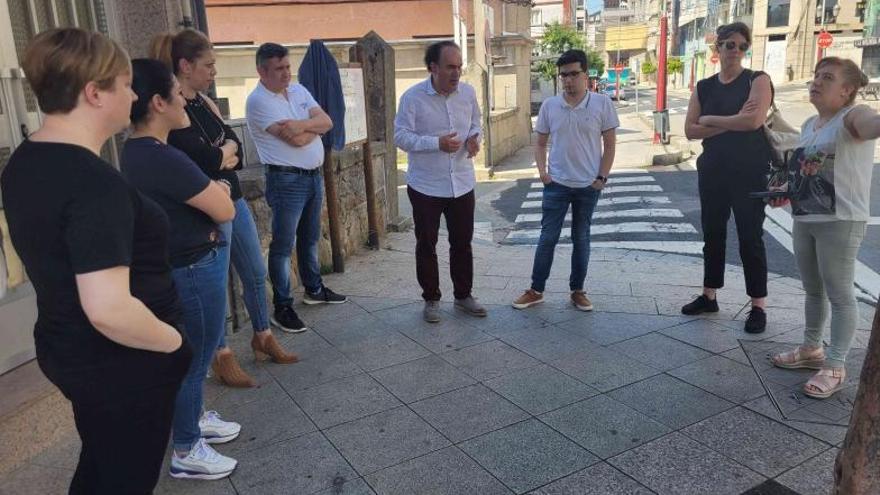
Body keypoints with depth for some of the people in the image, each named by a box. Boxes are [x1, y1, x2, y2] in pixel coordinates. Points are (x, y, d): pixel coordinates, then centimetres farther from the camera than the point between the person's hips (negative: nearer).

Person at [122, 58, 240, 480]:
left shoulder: (137, 153, 5)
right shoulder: (163, 159, -27)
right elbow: (225, 210, -21)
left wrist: (209, 188, -8)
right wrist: (215, 189, -1)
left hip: (182, 265, 10)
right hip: (195, 270, -10)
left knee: (191, 355, 25)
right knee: (194, 359, 5)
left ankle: (195, 419, 44)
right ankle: (186, 452, 22)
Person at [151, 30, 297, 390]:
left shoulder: (204, 101, 9)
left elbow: (234, 145, 3)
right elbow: (204, 156, -24)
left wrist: (217, 154, -15)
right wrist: (225, 152, -7)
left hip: (233, 197, 8)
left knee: (255, 273, 16)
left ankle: (263, 338, 33)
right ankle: (222, 357, 21)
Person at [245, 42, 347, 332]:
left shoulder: (298, 90, 10)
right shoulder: (259, 100, -14)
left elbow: (327, 122, -1)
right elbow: (297, 140, -22)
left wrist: (302, 125, -17)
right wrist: (313, 128, -4)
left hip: (314, 176, 8)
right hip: (286, 181, -8)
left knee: (310, 237, 20)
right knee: (283, 245, -1)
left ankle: (314, 289, 35)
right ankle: (282, 308, 8)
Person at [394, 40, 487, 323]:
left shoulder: (468, 92, 0)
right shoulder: (413, 97, -12)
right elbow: (401, 137, -14)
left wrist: (474, 138, -9)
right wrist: (437, 143, -25)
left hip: (462, 184, 4)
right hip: (426, 186, -3)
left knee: (462, 242, 13)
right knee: (426, 245, 8)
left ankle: (463, 295, 30)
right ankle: (431, 299, 24)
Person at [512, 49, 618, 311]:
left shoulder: (602, 103, -5)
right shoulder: (549, 106, -1)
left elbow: (609, 144, -1)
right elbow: (540, 143, 9)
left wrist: (602, 177, -6)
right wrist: (541, 170, -5)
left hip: (589, 186, -1)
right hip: (556, 184, 1)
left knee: (581, 239, 10)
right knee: (547, 238, 4)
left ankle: (577, 290, 23)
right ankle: (536, 290, 16)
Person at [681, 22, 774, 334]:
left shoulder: (757, 80, -4)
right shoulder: (704, 87, 7)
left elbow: (754, 120, -22)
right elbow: (690, 130, -2)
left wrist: (710, 119, -10)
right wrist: (732, 123, -13)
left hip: (750, 171, -4)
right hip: (712, 170, 4)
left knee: (750, 237, 0)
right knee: (712, 234, 11)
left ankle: (758, 307, 9)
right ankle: (709, 296, 24)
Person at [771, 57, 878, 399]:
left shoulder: (851, 118, -13)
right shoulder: (809, 125, 13)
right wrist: (787, 193, 8)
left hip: (840, 221, -8)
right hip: (804, 219, 8)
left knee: (839, 294, 2)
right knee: (813, 290, 20)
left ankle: (835, 367, 13)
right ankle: (811, 349, 36)